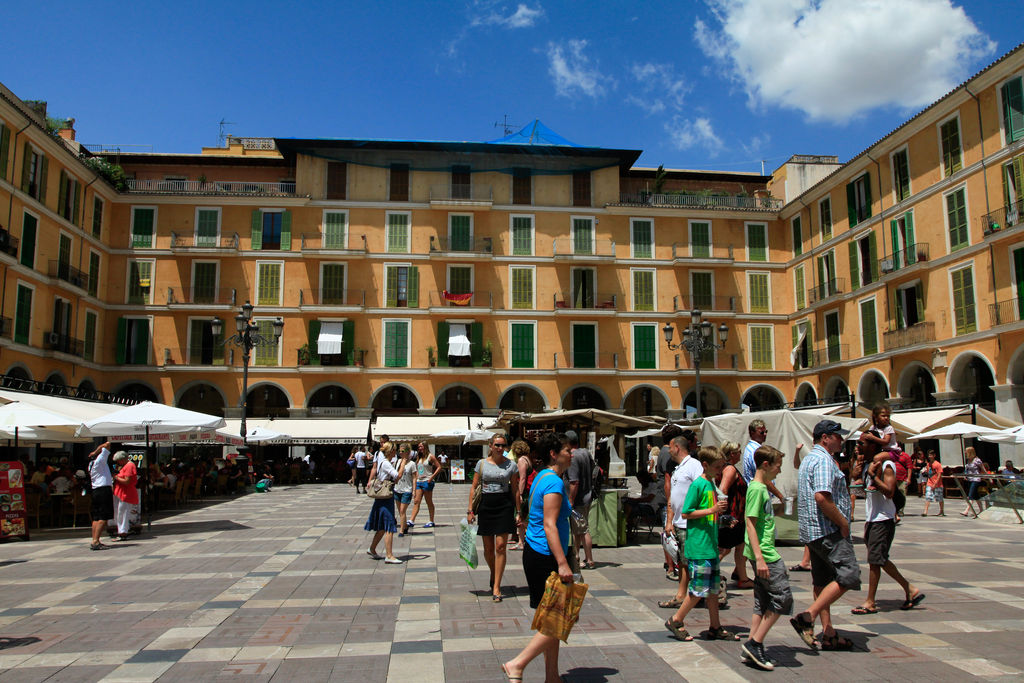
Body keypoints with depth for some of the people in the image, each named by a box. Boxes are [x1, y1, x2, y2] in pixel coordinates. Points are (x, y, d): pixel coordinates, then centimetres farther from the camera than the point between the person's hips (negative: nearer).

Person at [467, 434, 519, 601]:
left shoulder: (511, 465, 2)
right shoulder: (482, 463, 3)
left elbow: (515, 490, 6)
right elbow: (474, 487, 5)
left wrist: (518, 512, 4)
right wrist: (470, 509, -1)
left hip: (505, 506, -1)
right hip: (486, 505, 1)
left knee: (500, 546, -7)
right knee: (488, 548, 9)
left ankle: (496, 587, -2)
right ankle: (493, 574, 37)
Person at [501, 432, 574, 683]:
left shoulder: (542, 477, 14)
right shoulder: (554, 482, -17)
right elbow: (549, 525, -23)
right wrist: (562, 563, -25)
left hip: (535, 553, 10)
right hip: (546, 557, -10)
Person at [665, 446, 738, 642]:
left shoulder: (712, 484, 13)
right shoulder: (698, 485, -13)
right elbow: (685, 513, -16)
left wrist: (718, 509, 6)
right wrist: (711, 510, -20)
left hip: (711, 545, 9)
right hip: (698, 547, -9)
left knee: (713, 589, 13)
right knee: (699, 589, -4)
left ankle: (715, 628, 23)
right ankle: (676, 621, 10)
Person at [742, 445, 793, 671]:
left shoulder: (762, 487, 14)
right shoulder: (756, 489, -16)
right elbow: (750, 524, -20)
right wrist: (759, 558, -24)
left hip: (765, 553, 10)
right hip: (764, 554, -10)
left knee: (763, 602, 11)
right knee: (783, 597, -6)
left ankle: (753, 648, 15)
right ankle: (755, 643, 0)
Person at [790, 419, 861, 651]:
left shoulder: (809, 459, 19)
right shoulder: (823, 460, -14)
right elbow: (822, 497, -26)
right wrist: (843, 523, -16)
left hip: (812, 531, 11)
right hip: (828, 530, -11)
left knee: (823, 581, 11)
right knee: (848, 575, -10)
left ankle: (828, 634, 15)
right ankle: (807, 617, -14)